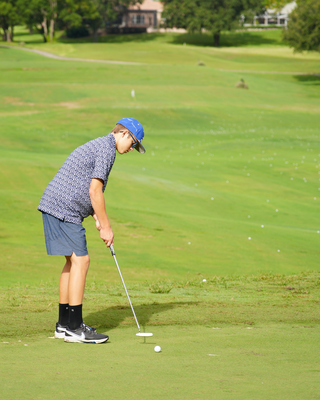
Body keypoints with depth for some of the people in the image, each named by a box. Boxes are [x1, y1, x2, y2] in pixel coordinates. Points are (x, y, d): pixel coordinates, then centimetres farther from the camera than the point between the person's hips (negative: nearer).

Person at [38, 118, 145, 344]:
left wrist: (99, 222, 18)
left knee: (74, 261, 15)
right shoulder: (106, 149, -10)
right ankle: (74, 328, -8)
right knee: (80, 261, -9)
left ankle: (65, 324, 19)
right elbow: (95, 191, -16)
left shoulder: (97, 146, 23)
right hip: (64, 209, -11)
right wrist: (106, 227, -9)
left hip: (53, 206, 11)